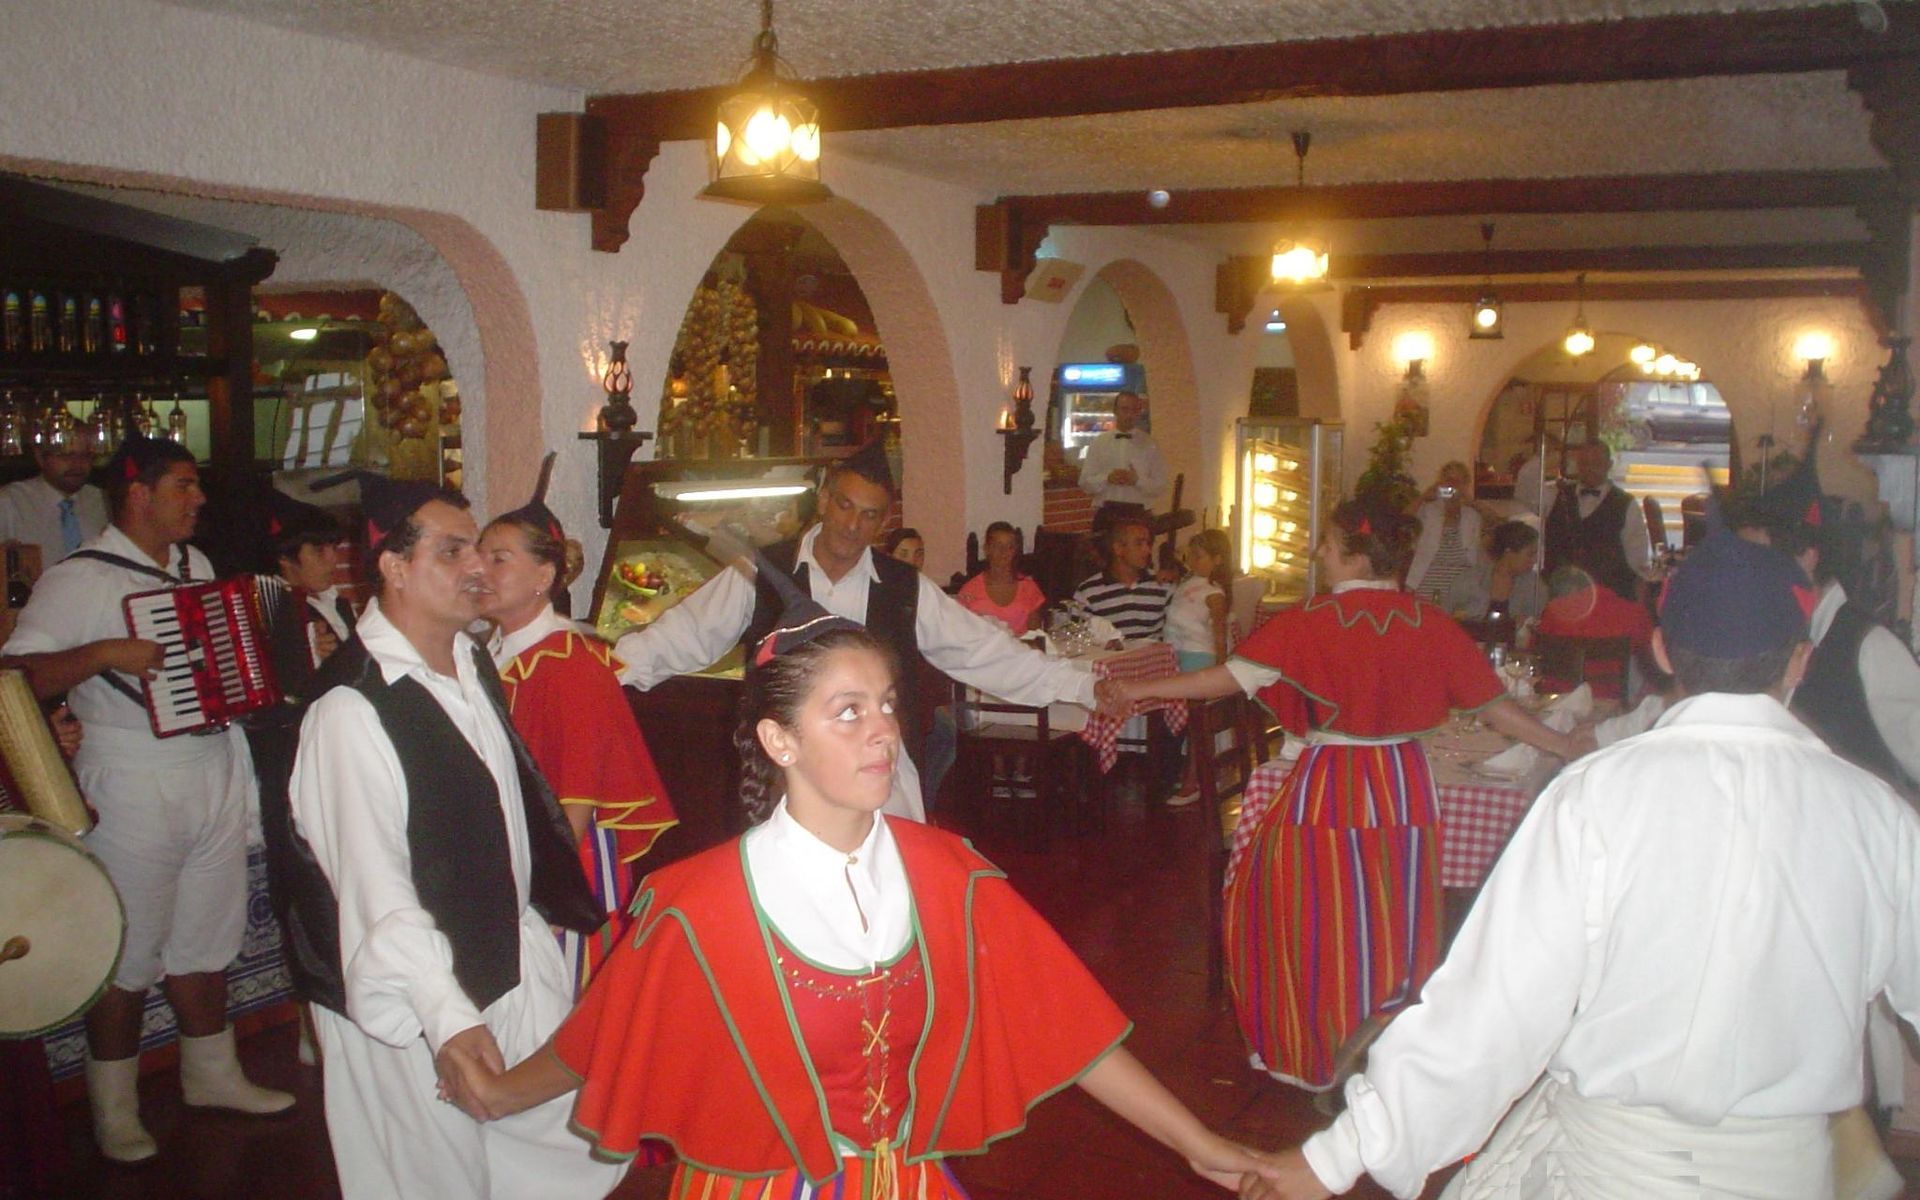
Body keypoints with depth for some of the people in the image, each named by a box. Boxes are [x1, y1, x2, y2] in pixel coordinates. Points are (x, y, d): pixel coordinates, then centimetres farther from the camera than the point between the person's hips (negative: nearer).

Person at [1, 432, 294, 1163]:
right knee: (127, 958, 5)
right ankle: (114, 1112, 21)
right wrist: (102, 654, -29)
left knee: (205, 942, 17)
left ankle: (213, 1076, 33)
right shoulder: (79, 578, -12)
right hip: (132, 791, -6)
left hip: (214, 774, 7)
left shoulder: (197, 566, 11)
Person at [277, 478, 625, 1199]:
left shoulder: (471, 662, 5)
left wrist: (540, 912, 19)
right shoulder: (352, 708, -22)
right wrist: (447, 1018, -26)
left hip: (516, 959, 8)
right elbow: (374, 884, -24)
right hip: (417, 999, -7)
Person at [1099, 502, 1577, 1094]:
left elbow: (1229, 678, -14)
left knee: (1317, 923, 11)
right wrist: (1569, 746, 13)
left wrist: (1140, 689, -6)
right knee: (1396, 923, 16)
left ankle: (1315, 1054, 23)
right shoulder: (1430, 624, -3)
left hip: (1329, 787, -4)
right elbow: (1494, 705, 0)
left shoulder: (1309, 624, -14)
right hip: (1406, 785, 4)